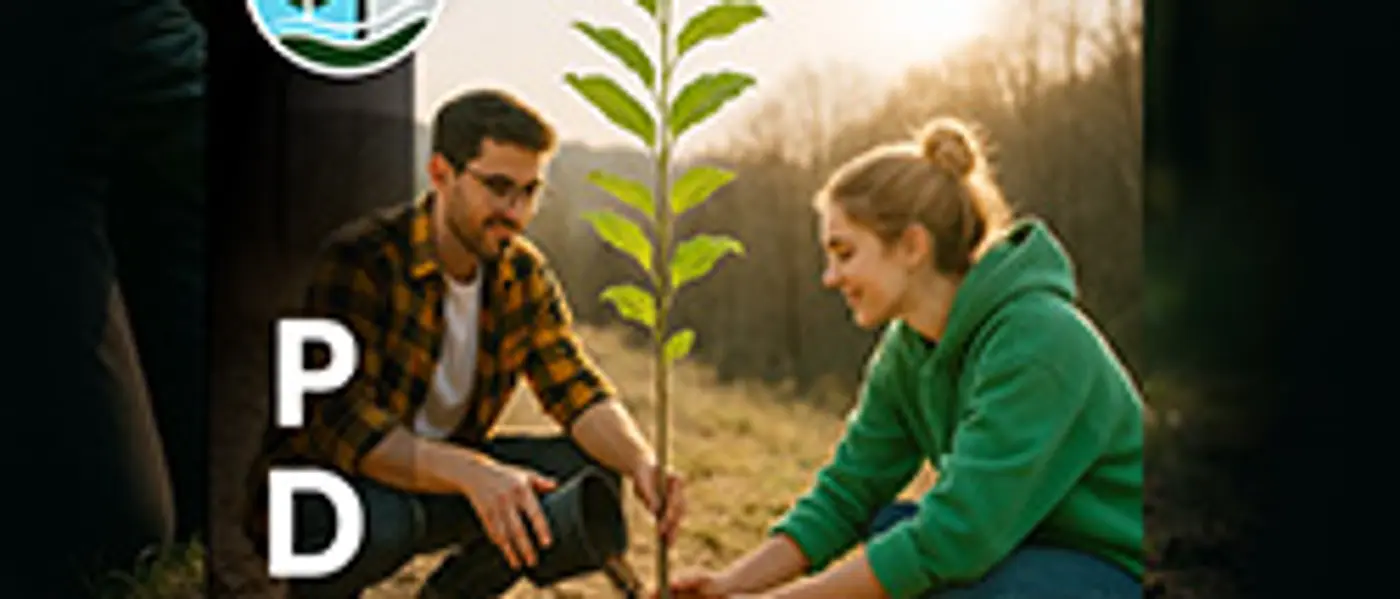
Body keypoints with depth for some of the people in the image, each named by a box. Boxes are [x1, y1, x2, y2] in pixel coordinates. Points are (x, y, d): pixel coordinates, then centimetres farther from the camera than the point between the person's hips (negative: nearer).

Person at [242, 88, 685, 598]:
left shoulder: (524, 274, -3)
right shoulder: (358, 260, -24)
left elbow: (576, 388, -10)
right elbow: (343, 425, -32)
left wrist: (639, 461, -32)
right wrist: (470, 471, -49)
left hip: (439, 475, 6)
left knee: (589, 467, -13)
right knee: (378, 518, -39)